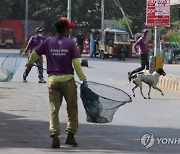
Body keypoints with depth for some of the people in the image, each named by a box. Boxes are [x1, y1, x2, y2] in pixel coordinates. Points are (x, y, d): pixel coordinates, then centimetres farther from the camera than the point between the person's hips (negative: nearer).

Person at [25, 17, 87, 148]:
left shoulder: (48, 42, 4)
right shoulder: (70, 43, -5)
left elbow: (35, 54, 15)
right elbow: (76, 63, -10)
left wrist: (30, 63, 36)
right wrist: (83, 78, -3)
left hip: (53, 79, 2)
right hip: (67, 79, -2)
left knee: (54, 109, 4)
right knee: (72, 109, 11)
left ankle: (55, 136, -5)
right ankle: (71, 135, 10)